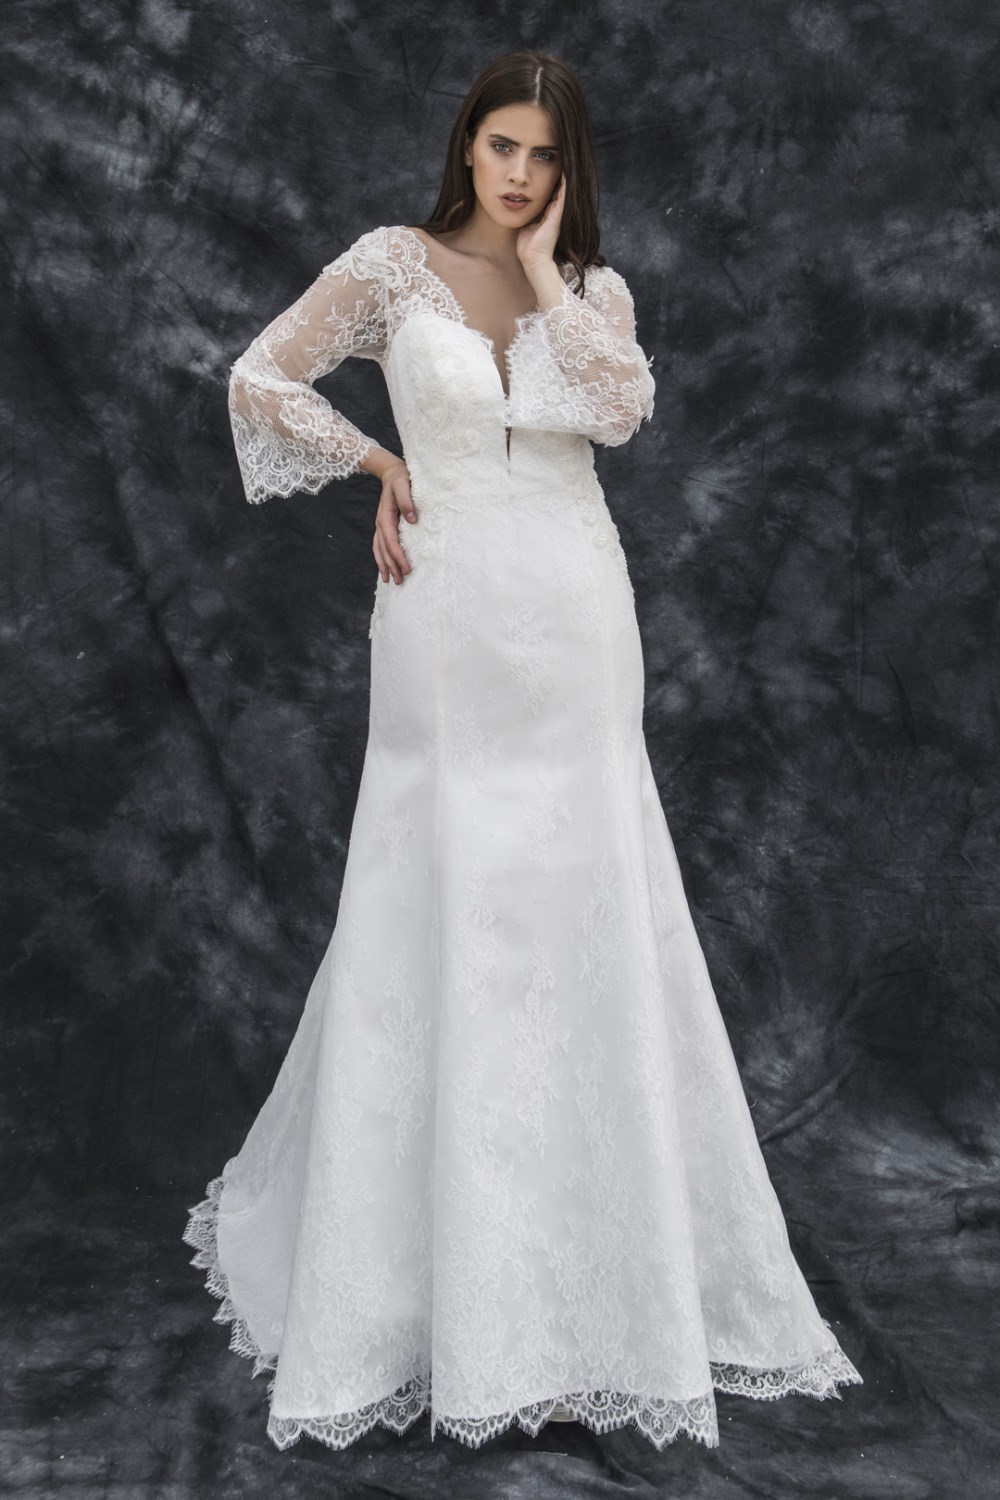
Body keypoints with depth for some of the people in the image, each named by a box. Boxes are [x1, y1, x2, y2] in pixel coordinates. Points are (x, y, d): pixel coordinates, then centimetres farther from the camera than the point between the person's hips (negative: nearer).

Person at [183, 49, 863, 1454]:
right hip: (448, 618, -2)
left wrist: (542, 271, -3)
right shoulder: (395, 263, 3)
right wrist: (380, 464, 3)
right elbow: (261, 378, 6)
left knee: (583, 918, 4)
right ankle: (427, 1263, 19)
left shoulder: (596, 288, 10)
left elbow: (621, 406, -10)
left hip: (574, 625, 2)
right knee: (438, 920, 2)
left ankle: (591, 1259, 19)